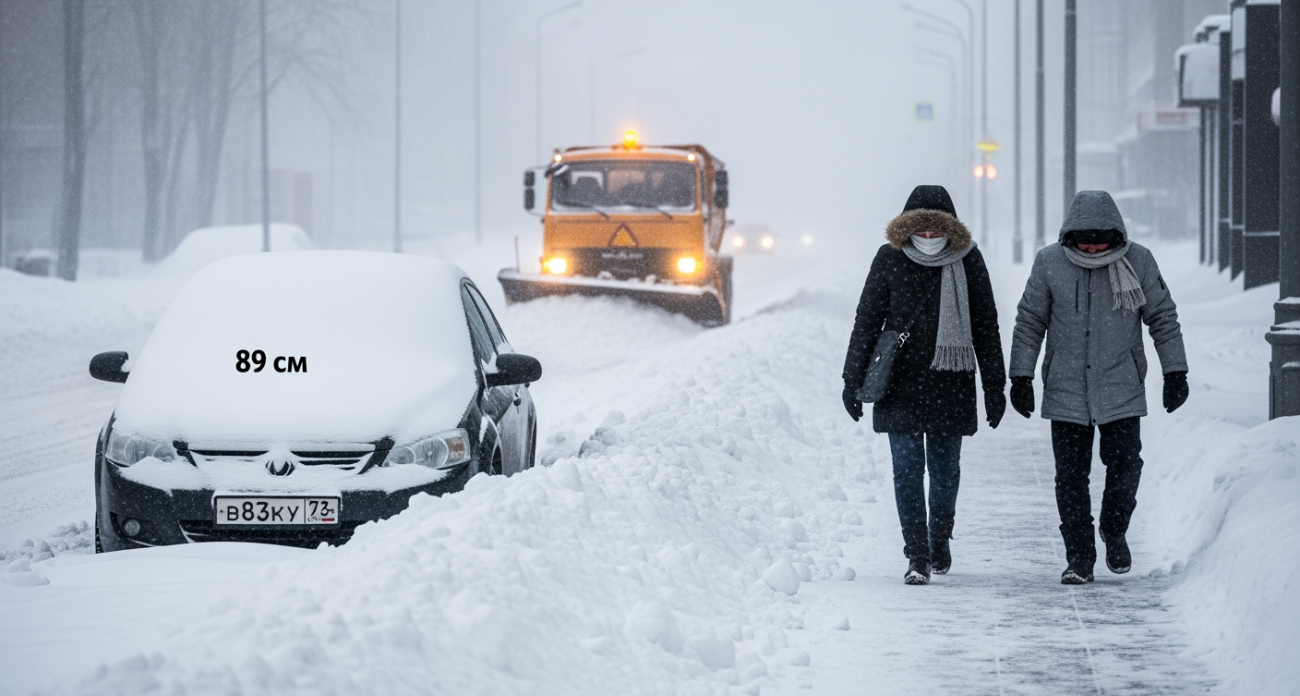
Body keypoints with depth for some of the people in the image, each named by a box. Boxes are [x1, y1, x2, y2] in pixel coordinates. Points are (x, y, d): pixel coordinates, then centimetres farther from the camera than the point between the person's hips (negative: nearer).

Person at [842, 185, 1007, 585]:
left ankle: (940, 538, 31)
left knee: (945, 470, 8)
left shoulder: (967, 260, 0)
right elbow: (866, 322, 4)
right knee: (907, 470, -5)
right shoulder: (890, 260, -1)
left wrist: (995, 386, 5)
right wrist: (853, 380, 3)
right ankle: (917, 555, 0)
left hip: (950, 386, 0)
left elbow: (986, 327, 5)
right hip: (901, 386, 0)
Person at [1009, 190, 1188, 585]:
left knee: (1125, 466, -4)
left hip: (1122, 392, 0)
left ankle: (1114, 532, 23)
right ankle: (1079, 556, 9)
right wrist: (1020, 376, 2)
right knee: (1071, 476, 0)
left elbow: (1163, 317, 6)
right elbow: (1029, 322, 5)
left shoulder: (1138, 262, -3)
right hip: (1065, 392, 0)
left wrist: (1175, 372, 5)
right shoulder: (1050, 264, -3)